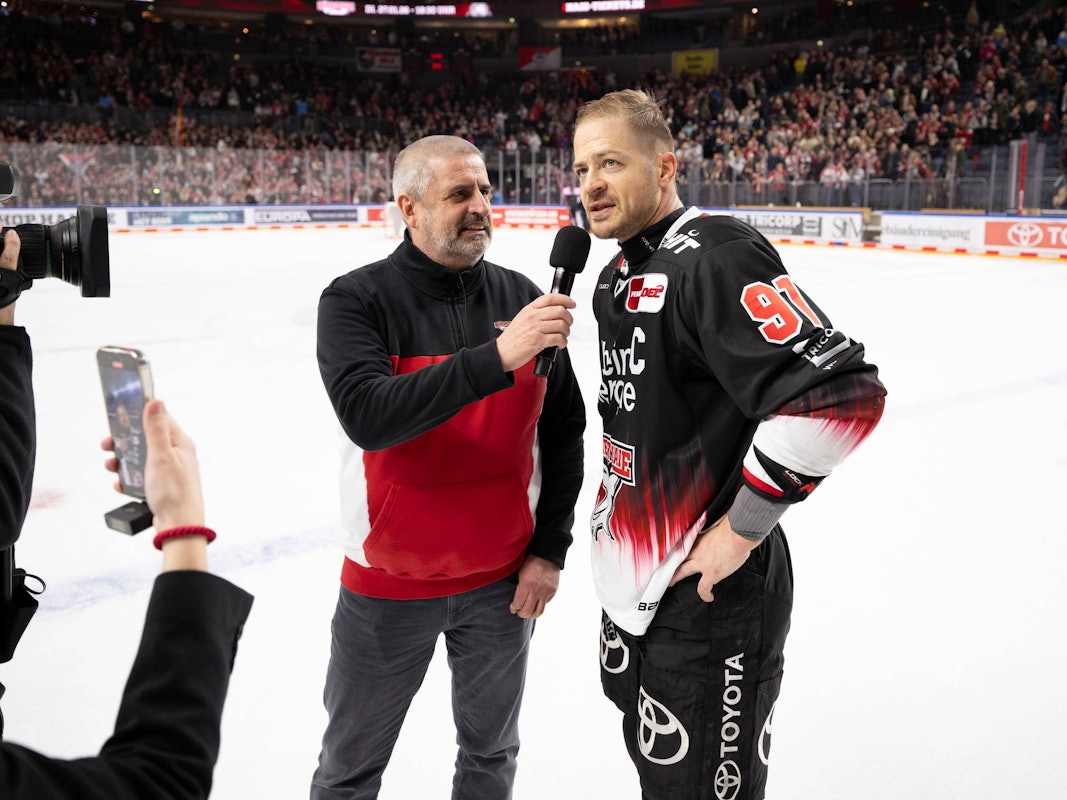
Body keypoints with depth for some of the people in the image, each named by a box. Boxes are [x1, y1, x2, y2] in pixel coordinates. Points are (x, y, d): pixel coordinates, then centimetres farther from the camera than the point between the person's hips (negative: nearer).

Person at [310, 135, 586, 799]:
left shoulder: (522, 298, -5)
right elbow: (367, 417, -30)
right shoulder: (356, 300, -13)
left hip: (504, 581, 3)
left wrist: (550, 547, 0)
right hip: (388, 585, -2)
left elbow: (562, 431, 2)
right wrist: (496, 357, -37)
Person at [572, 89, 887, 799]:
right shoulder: (618, 277, 9)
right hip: (635, 587, 10)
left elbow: (844, 394, -31)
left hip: (709, 600, -9)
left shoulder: (714, 256, -22)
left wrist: (741, 529, -23)